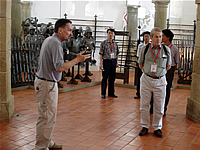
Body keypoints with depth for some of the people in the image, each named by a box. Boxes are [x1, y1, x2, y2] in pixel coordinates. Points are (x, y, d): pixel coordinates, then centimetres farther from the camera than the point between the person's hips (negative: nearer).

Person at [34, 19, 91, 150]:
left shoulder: (49, 40, 14)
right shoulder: (55, 43, -19)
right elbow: (60, 67, -25)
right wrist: (77, 60, -17)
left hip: (48, 83, 11)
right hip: (47, 84, -11)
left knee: (50, 115, 18)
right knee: (46, 116, -3)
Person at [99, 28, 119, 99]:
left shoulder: (115, 44, 10)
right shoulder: (103, 43, -3)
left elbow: (116, 54, 15)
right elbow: (101, 54, -6)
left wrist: (116, 62, 10)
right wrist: (101, 63, -11)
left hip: (113, 62, 4)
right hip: (106, 61, -4)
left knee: (112, 78, 9)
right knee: (105, 78, 1)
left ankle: (111, 92, 20)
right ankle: (103, 93, 8)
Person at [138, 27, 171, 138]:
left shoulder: (166, 50, -1)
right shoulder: (145, 49, -1)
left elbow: (168, 65, 11)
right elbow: (140, 64, 12)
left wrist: (159, 72, 7)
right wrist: (148, 72, 7)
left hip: (160, 81, 0)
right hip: (146, 79, 0)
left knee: (159, 106, 6)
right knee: (144, 105, 7)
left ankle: (157, 128, 22)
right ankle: (145, 126, 22)